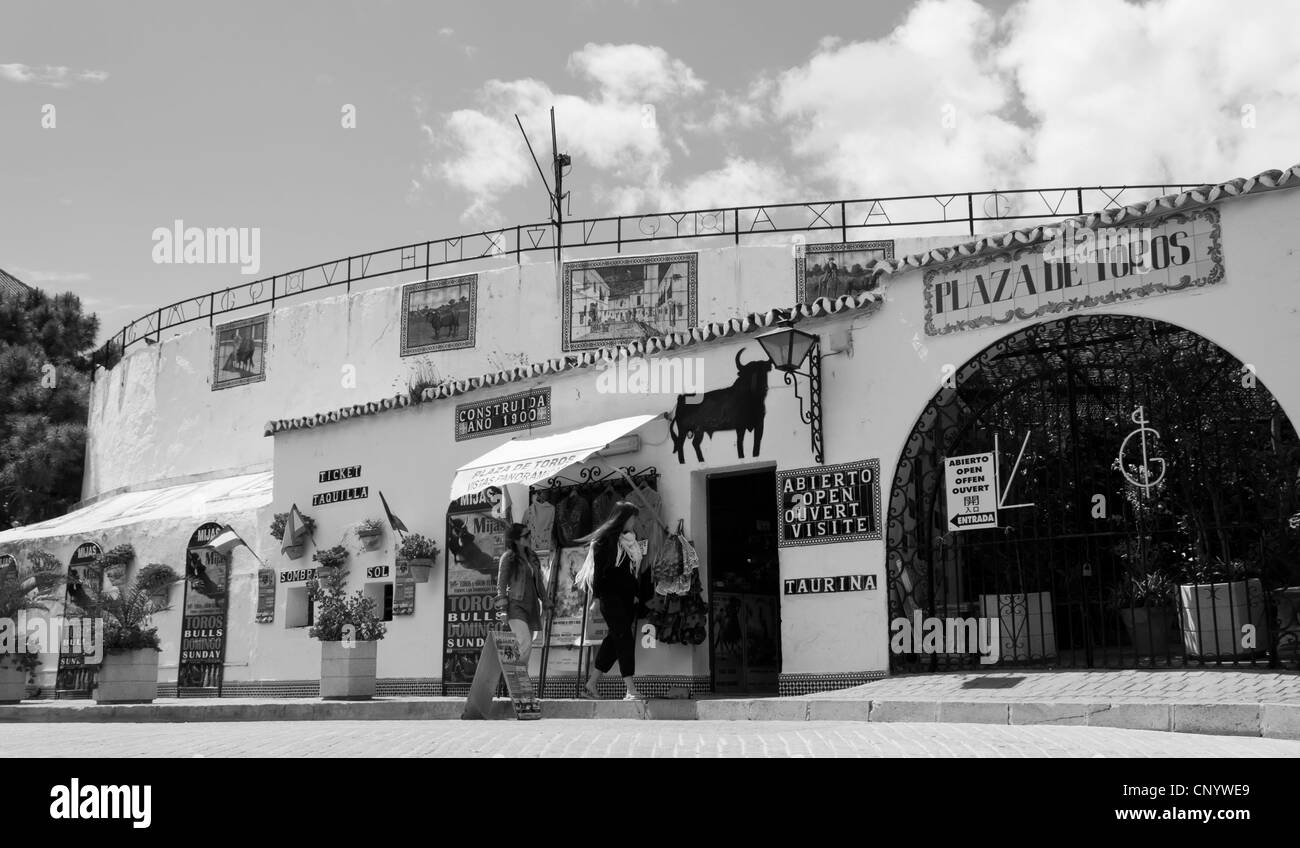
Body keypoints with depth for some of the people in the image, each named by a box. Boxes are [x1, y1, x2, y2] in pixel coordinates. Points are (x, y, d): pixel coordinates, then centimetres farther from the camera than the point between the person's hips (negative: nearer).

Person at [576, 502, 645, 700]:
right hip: (611, 596, -8)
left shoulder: (631, 541, 17)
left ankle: (590, 686, 17)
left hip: (627, 598, 8)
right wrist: (598, 596, -14)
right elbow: (598, 568, -10)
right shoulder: (605, 538, -6)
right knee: (624, 639, -12)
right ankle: (631, 690, -15)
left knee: (614, 640, 8)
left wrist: (636, 594, 12)